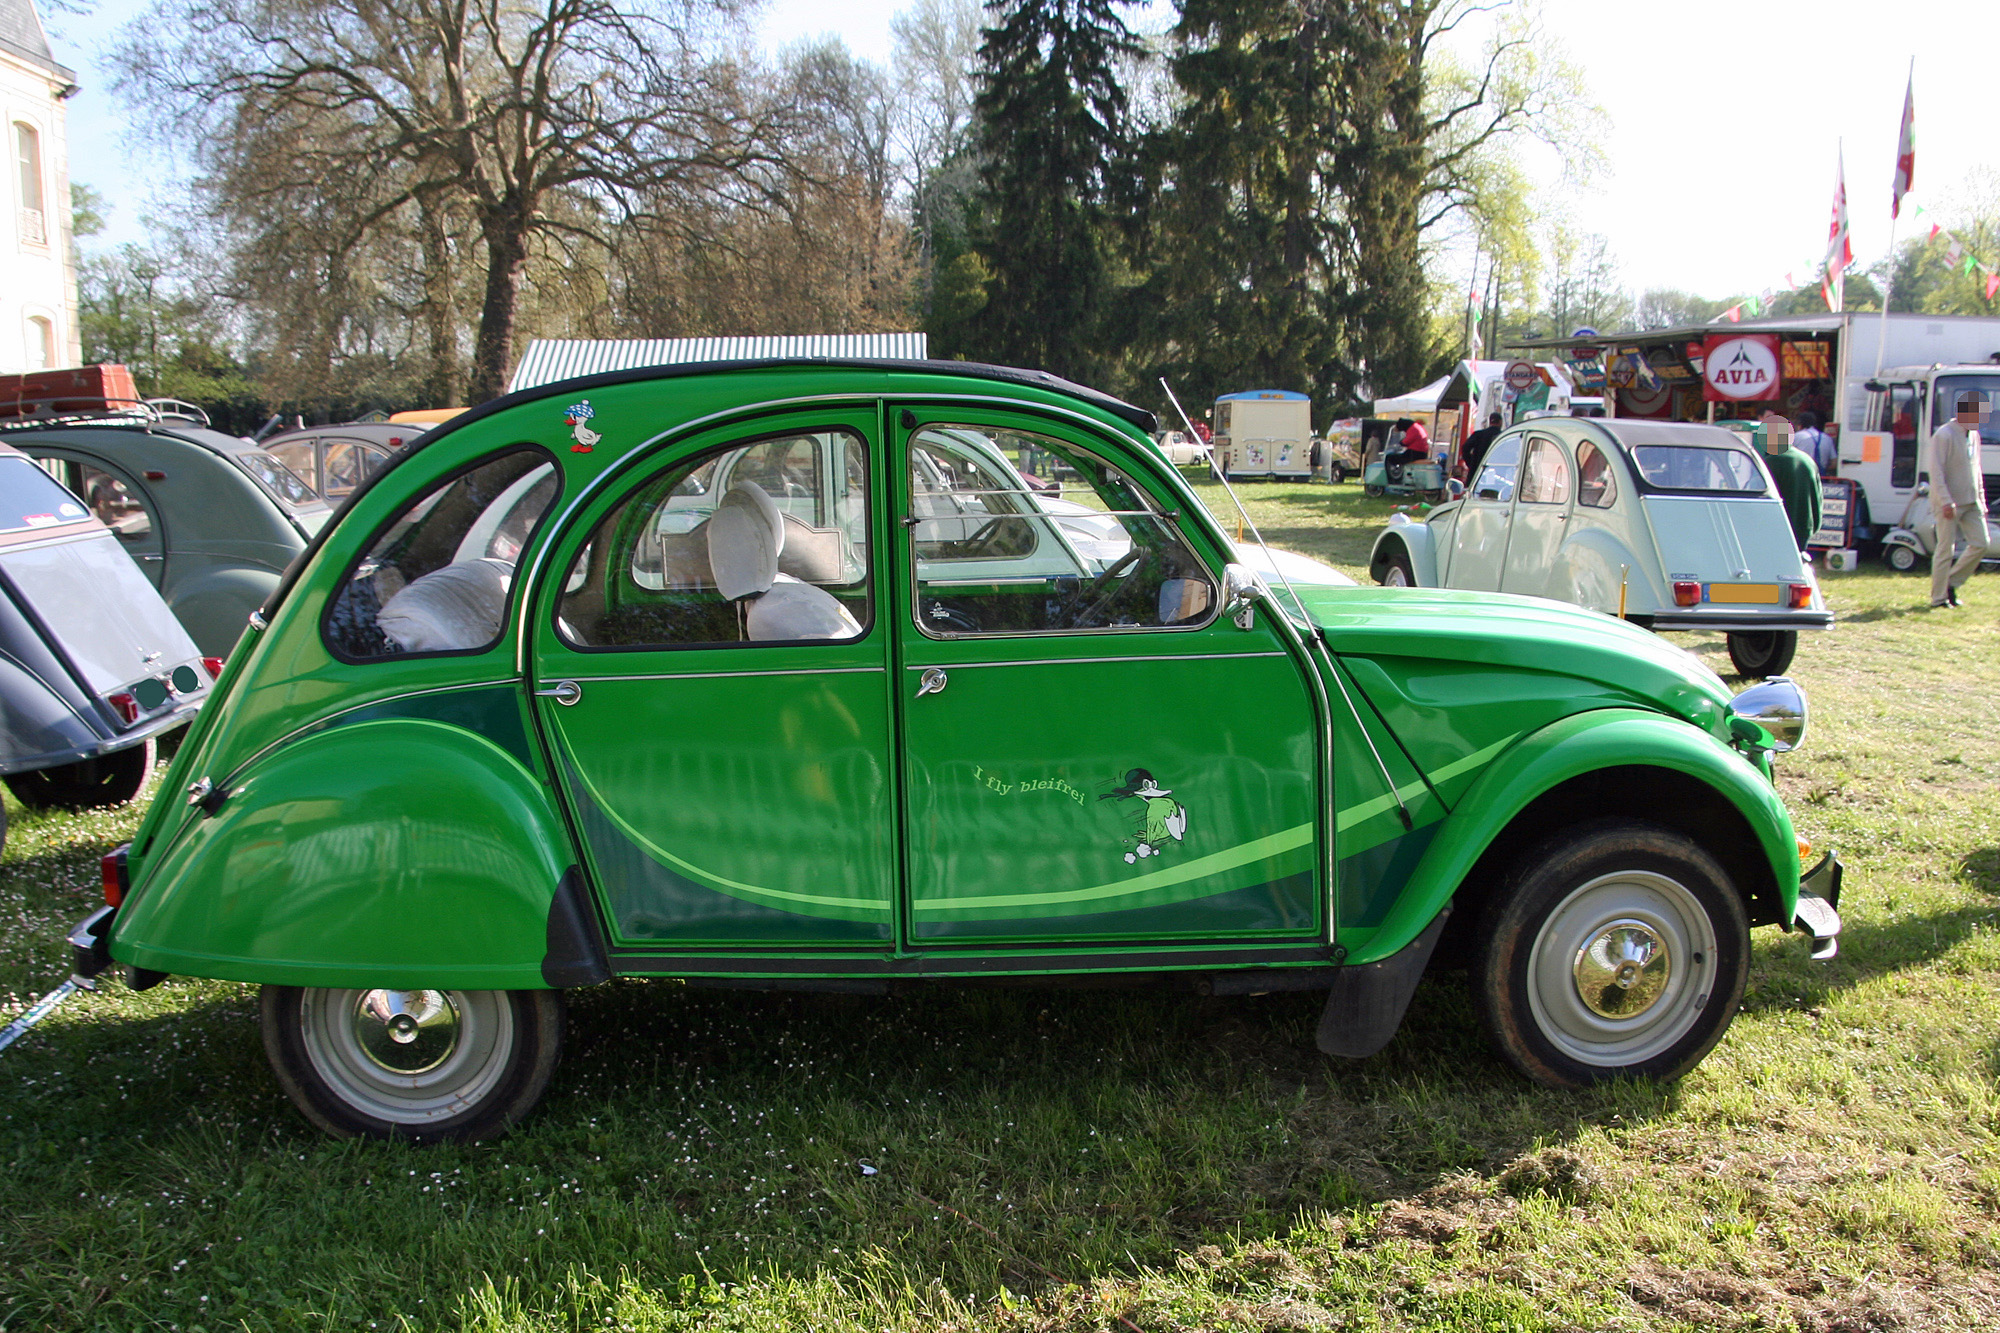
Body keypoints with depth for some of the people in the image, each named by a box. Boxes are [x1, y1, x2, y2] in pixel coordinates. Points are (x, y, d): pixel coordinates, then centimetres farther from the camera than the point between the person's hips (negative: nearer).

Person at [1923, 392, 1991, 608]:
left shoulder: (1974, 435, 12)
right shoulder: (1944, 435, -13)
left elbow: (1976, 469, 20)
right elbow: (1936, 471, -17)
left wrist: (1981, 497, 16)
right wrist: (1946, 501, -23)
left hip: (1971, 502, 8)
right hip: (1949, 503, -8)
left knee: (1981, 543, 3)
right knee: (1945, 550, -4)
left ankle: (1952, 583, 17)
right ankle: (1939, 598, 4)